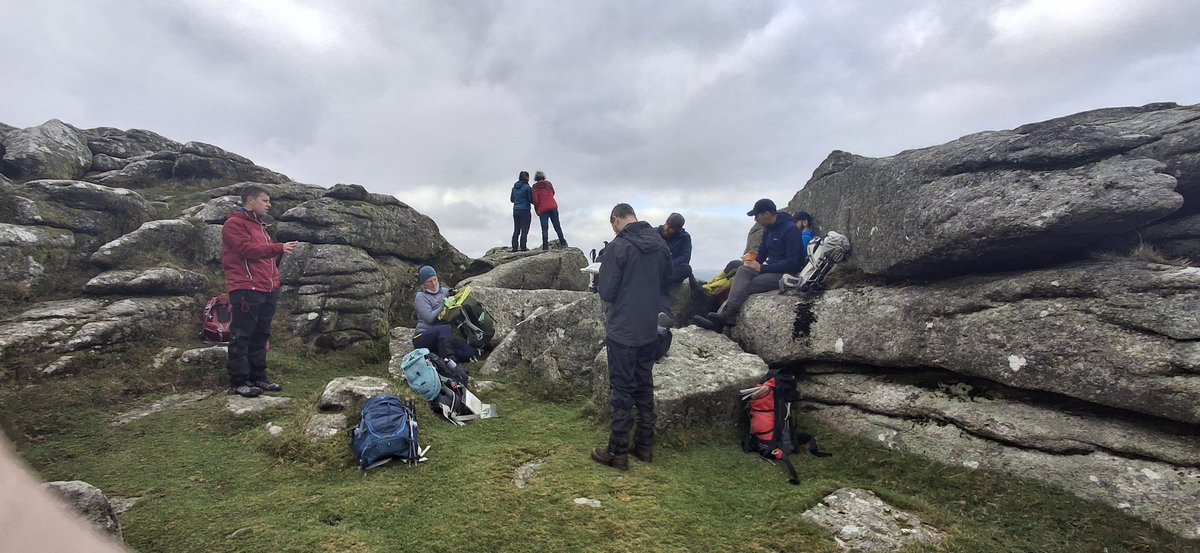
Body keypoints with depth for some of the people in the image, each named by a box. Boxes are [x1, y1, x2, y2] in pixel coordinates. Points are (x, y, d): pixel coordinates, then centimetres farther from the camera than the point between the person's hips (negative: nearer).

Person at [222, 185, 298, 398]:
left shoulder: (259, 226, 24)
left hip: (268, 290, 9)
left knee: (260, 336, 11)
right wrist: (279, 248, -22)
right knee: (241, 336, -4)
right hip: (246, 290, -8)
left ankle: (258, 378, 18)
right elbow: (248, 250, -17)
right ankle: (238, 381, 1)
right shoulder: (234, 224, -3)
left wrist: (275, 280, 16)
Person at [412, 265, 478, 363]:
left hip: (442, 336, 5)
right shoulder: (420, 296, -1)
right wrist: (444, 305, -12)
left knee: (471, 353, -20)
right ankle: (449, 360, -47)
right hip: (423, 338, -5)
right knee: (445, 329, -39)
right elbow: (430, 318, -15)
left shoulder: (444, 291, 13)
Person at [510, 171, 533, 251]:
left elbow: (511, 199, 17)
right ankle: (523, 247, -6)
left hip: (515, 211, 6)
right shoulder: (527, 187, -9)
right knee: (524, 230, -2)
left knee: (516, 230, 8)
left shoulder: (514, 187, 10)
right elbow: (531, 200, -8)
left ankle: (515, 247, 6)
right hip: (525, 210, -6)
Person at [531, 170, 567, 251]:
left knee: (544, 228, 0)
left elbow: (535, 201, -8)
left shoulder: (535, 187, -2)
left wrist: (537, 210, 5)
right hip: (553, 207, 2)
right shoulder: (548, 183, 4)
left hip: (542, 209, -2)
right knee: (557, 226, 11)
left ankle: (545, 246, -5)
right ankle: (563, 243, 15)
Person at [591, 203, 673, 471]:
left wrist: (600, 282, 4)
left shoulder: (619, 245, -18)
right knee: (645, 385, 17)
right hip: (649, 328, 6)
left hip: (622, 330, -6)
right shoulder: (660, 244, 2)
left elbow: (606, 291, -16)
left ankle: (618, 452, 13)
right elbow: (666, 280, 14)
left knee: (622, 389, 3)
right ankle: (645, 444, 27)